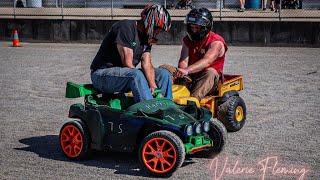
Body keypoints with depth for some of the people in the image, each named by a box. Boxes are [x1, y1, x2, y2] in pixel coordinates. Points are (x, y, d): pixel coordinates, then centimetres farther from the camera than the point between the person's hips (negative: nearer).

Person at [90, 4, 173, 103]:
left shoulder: (146, 37, 8)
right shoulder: (126, 27, -18)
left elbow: (147, 65, -3)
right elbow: (127, 64, -23)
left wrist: (153, 87, -20)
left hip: (126, 73, 9)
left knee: (164, 74, -1)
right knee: (136, 75, -36)